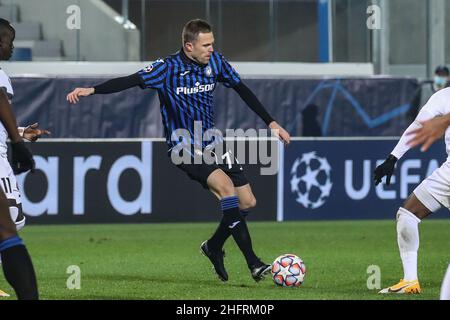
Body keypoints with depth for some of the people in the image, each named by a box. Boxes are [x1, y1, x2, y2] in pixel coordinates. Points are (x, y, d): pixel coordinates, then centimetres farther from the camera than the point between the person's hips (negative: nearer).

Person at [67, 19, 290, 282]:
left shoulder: (216, 61, 1)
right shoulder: (169, 68, -15)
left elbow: (242, 90, 12)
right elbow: (131, 81, -22)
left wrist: (271, 122, 14)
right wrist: (92, 90, -35)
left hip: (211, 142, 7)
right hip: (184, 148, -7)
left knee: (247, 202, 2)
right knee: (225, 184, -28)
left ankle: (214, 247, 29)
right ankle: (253, 263, -28)